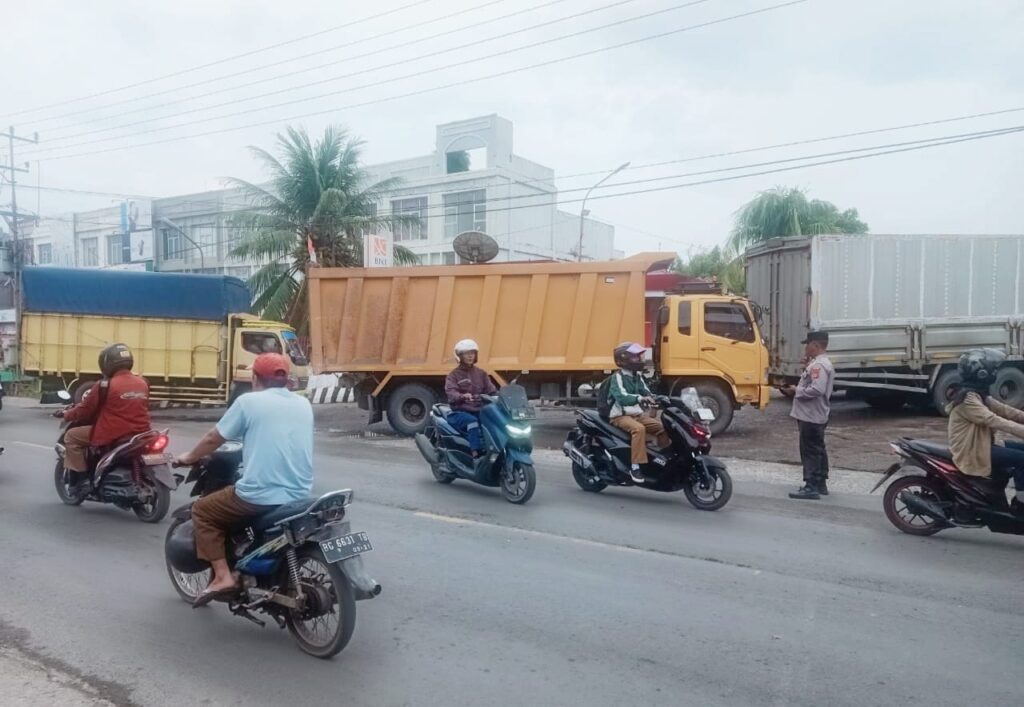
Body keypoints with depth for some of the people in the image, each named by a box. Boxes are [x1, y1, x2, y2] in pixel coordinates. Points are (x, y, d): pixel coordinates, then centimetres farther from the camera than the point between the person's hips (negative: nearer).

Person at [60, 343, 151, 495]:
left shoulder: (105, 385, -13)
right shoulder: (143, 383, 5)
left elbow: (85, 409, -1)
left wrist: (66, 414, 16)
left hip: (112, 436, -6)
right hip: (140, 435, 6)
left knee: (71, 437, 12)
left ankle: (81, 480, 8)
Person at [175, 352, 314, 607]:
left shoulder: (248, 401, -3)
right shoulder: (304, 405, 11)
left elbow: (214, 438, 7)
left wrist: (189, 457, 26)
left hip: (259, 495, -6)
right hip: (299, 496, 6)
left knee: (202, 511, 18)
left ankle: (222, 577, 6)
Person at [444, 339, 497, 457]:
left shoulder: (481, 374, 17)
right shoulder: (454, 375, 3)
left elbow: (491, 390, 8)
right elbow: (451, 392, -15)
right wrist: (463, 396, -37)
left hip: (479, 411, 4)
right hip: (460, 412, -4)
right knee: (472, 421, -36)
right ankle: (476, 454, -43)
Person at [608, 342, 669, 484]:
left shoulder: (637, 376, 14)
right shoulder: (618, 377, -12)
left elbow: (647, 393, 12)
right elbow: (622, 397, -29)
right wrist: (640, 398, -44)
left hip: (638, 414, 8)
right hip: (621, 416, -8)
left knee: (663, 427, -5)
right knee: (639, 429, -35)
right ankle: (635, 466, -35)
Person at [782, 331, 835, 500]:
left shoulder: (818, 365, -19)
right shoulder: (822, 363, 16)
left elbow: (816, 390, -29)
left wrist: (796, 391, -17)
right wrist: (798, 389, 8)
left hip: (811, 417, -11)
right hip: (817, 416, 11)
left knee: (810, 451, -8)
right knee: (817, 450, 16)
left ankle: (812, 487, -6)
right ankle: (820, 483, 25)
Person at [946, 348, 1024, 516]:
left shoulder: (979, 395, 11)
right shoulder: (967, 398, -22)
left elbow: (1005, 410, 8)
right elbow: (993, 420, -31)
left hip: (981, 444, 11)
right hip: (971, 452, -11)